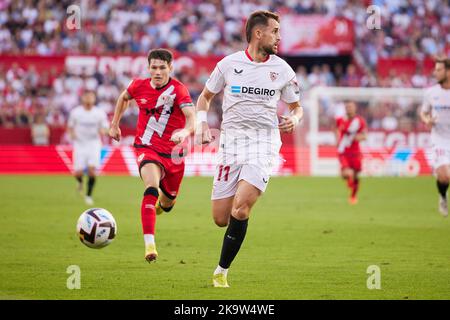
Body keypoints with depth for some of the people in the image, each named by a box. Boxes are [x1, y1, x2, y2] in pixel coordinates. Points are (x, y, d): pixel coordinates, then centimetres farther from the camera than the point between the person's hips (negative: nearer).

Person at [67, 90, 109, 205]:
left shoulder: (100, 113, -1)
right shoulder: (75, 112, 0)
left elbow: (105, 127, 6)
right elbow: (70, 126, 11)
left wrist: (103, 131, -17)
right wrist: (72, 134, -10)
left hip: (94, 144, 0)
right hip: (80, 144, 0)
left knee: (92, 169, -17)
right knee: (78, 172, -7)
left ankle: (89, 195, -1)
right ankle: (80, 182, 32)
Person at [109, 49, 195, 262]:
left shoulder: (178, 89, -14)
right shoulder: (139, 86, -4)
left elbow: (191, 117, -29)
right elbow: (124, 98, 20)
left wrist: (185, 132, -49)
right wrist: (114, 124, 20)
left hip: (172, 153, 1)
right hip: (147, 148, -1)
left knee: (167, 204, 16)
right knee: (151, 189, -29)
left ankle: (162, 202, 57)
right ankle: (149, 245, -37)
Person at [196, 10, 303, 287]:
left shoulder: (282, 69, 5)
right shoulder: (229, 64, 3)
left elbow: (297, 107, 18)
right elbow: (205, 97, 17)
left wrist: (293, 120, -6)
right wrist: (202, 124, -1)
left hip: (264, 143, -1)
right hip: (231, 142, 1)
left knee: (240, 208, -20)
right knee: (221, 219, -2)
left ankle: (222, 271, -6)